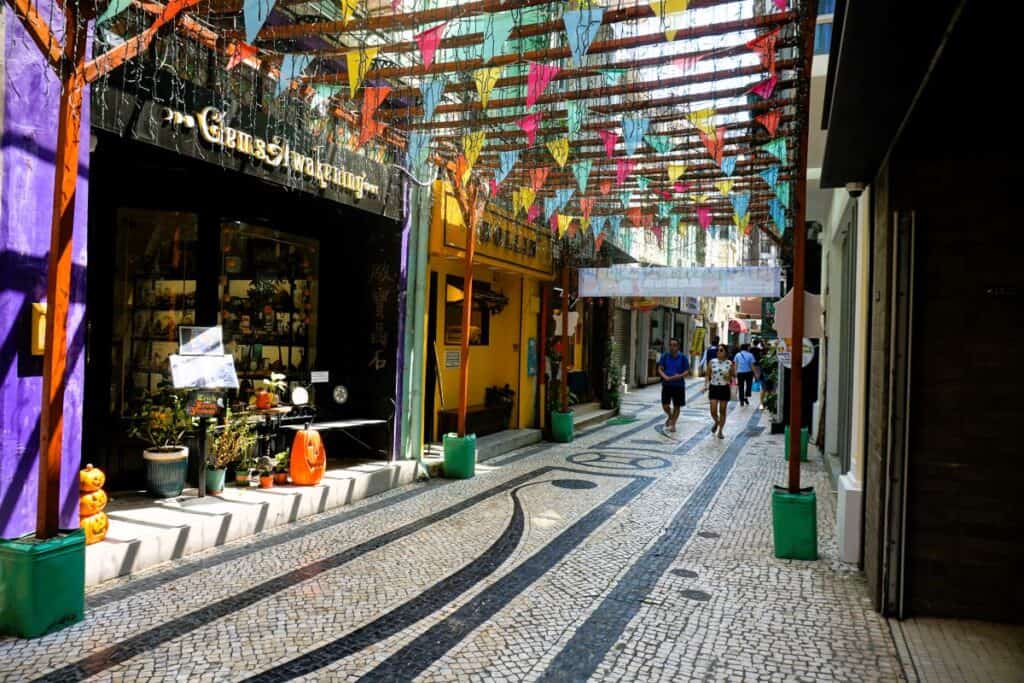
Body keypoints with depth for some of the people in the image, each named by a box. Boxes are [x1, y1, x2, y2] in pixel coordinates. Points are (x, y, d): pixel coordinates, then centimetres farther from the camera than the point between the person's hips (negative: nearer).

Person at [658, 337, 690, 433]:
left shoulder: (683, 357, -4)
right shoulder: (665, 356, -1)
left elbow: (687, 371, -3)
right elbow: (660, 369, -1)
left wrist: (680, 376, -22)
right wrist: (665, 377, -19)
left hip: (679, 385, -1)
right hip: (666, 384, 1)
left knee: (677, 406, 6)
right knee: (665, 405, 0)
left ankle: (672, 424, 23)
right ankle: (670, 417, 32)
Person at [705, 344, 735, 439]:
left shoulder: (730, 364, -2)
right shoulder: (712, 362, 1)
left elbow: (734, 376, 7)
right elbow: (708, 375, 6)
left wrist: (729, 377, -15)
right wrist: (706, 385, -7)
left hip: (724, 388, -1)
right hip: (713, 388, 1)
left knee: (722, 411, 6)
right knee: (713, 411, -4)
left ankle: (720, 431, 20)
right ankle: (716, 422, 30)